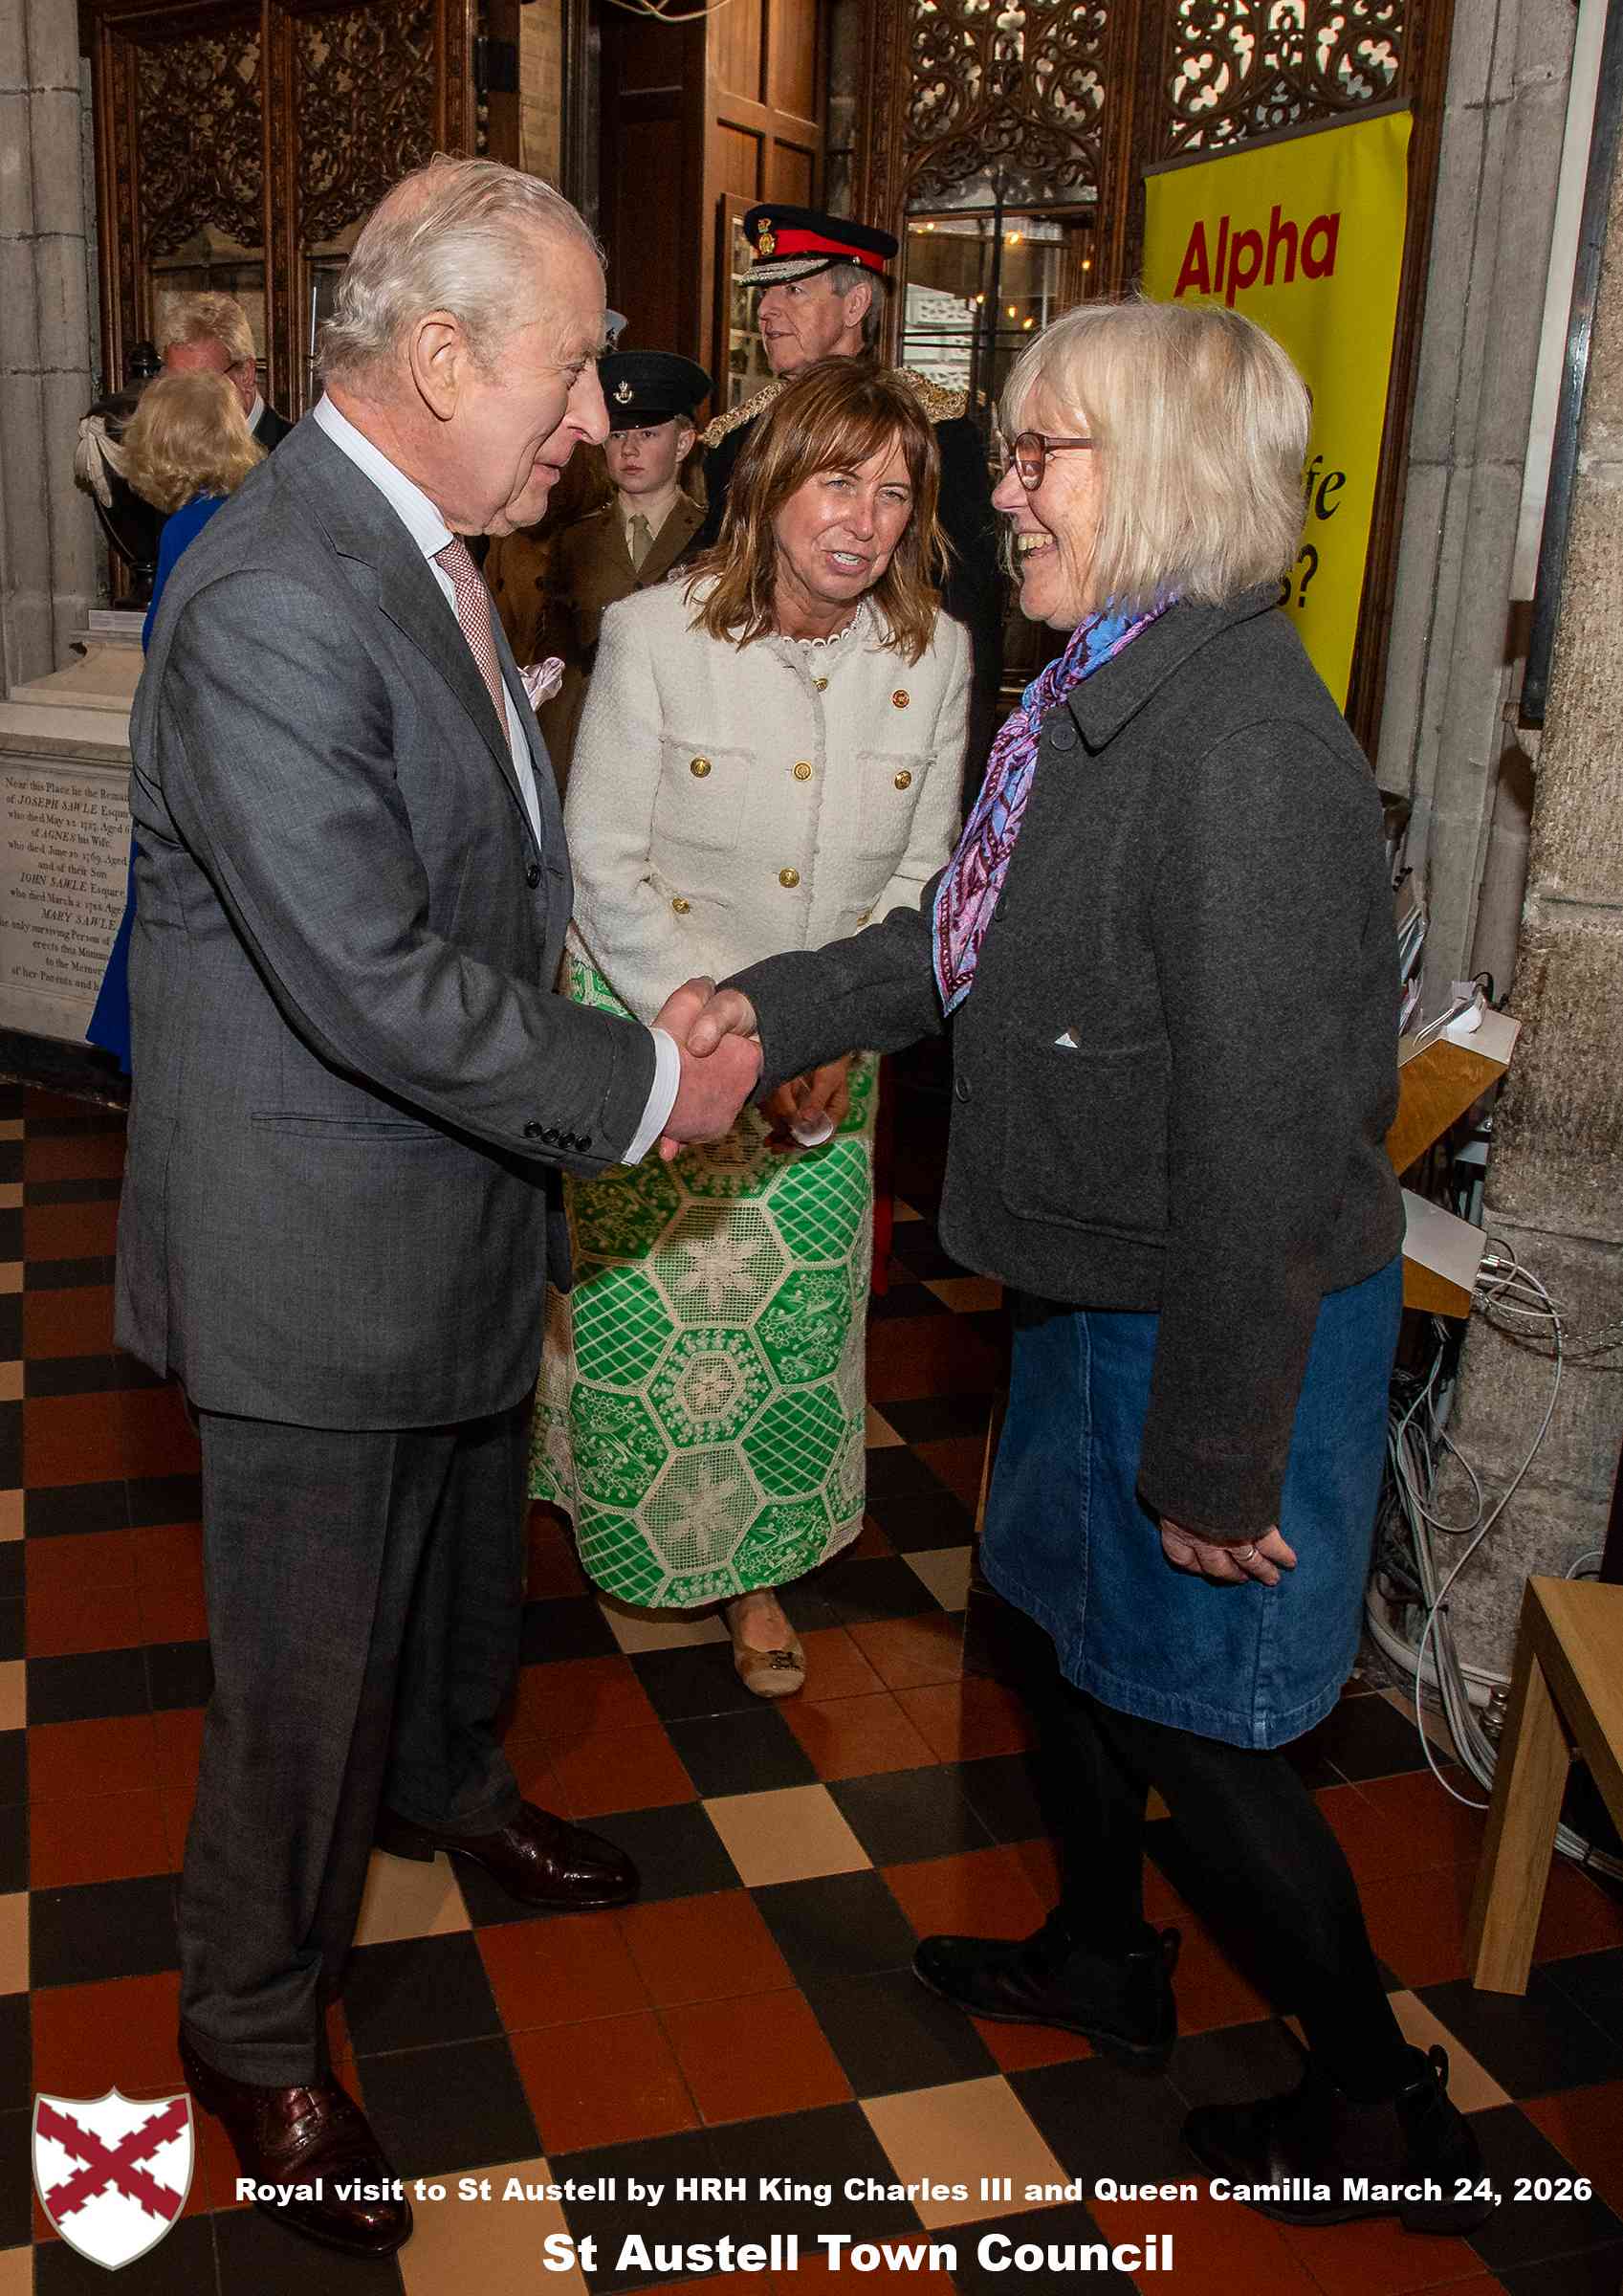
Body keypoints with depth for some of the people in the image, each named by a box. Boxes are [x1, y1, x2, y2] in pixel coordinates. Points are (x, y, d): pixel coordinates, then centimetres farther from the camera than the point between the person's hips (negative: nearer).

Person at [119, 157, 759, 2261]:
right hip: (314, 1249, -9)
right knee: (308, 1666, 8)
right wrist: (644, 1083, -18)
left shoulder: (427, 552, 5)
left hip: (461, 1202, 9)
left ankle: (447, 1788, 57)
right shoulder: (271, 605, -27)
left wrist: (640, 1026, 5)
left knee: (464, 1559, 29)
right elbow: (374, 988, -29)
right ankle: (254, 2033, 33)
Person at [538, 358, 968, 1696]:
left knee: (795, 1310, 10)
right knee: (643, 1300, 8)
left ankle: (754, 1563, 32)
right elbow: (607, 867, -13)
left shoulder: (935, 655, -5)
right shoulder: (652, 633, -15)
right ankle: (638, 1528, 37)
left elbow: (921, 876, 2)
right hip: (650, 1024, -2)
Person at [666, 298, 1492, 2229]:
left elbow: (1261, 1140, -28)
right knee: (1067, 1625, 24)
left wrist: (1216, 1457, -22)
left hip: (1225, 1324, -9)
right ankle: (1103, 1958, 50)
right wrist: (777, 1006, 6)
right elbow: (973, 939, 16)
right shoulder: (1103, 695, 3)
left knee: (1193, 1721, 7)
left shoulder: (1246, 748, -28)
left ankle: (1385, 2107, 32)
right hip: (1093, 1283, 9)